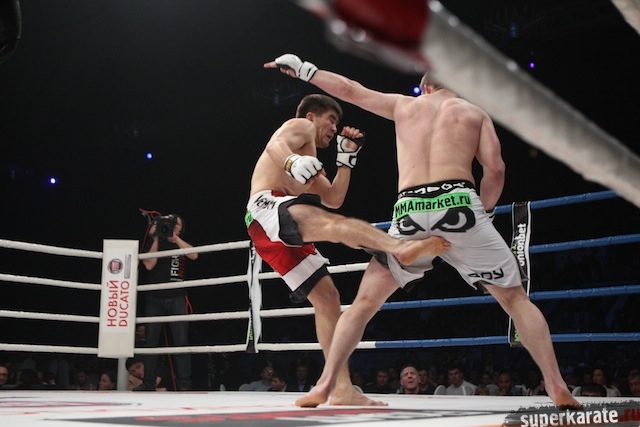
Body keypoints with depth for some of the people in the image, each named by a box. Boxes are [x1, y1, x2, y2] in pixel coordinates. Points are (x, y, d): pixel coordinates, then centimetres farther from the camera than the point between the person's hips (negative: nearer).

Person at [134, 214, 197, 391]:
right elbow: (149, 265, -3)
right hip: (154, 298, 1)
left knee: (181, 341, -7)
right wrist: (156, 240, -5)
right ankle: (148, 383, 7)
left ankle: (184, 384, -8)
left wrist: (175, 238, -12)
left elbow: (194, 255, -7)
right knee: (151, 341, 2)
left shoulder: (181, 244, 13)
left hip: (177, 299, -1)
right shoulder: (151, 243, 12)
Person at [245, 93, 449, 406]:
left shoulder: (310, 159, 40)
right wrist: (293, 162, -33)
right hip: (268, 207, -10)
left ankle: (342, 389, -3)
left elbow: (333, 199, 31)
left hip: (278, 236, 10)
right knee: (334, 224, -35)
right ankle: (402, 248, -65)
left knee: (326, 296, 1)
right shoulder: (299, 126, 14)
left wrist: (347, 157, 30)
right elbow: (275, 146, -10)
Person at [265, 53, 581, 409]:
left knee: (365, 302, 15)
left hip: (410, 213, 1)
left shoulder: (405, 105, 25)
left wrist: (303, 69, 43)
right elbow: (495, 169, 7)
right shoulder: (475, 112, 20)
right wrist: (484, 212, 20)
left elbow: (349, 89, 32)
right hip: (458, 205, -1)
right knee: (516, 298, 9)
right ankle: (559, 390, 0)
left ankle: (324, 386, 9)